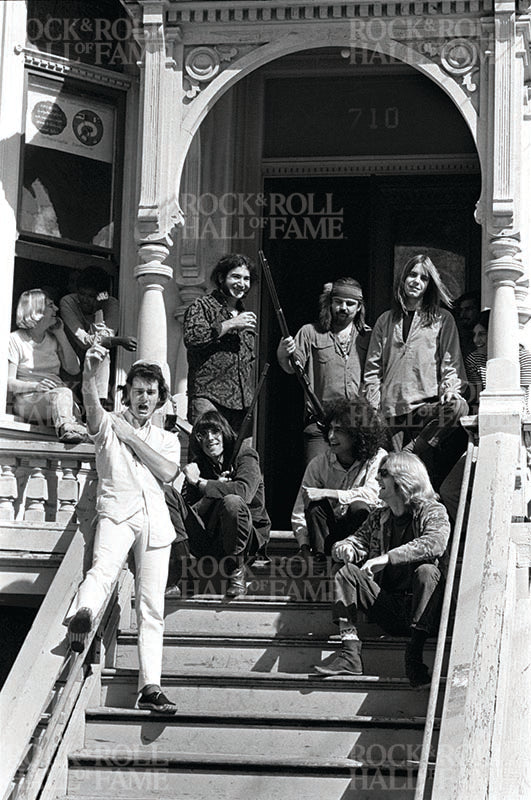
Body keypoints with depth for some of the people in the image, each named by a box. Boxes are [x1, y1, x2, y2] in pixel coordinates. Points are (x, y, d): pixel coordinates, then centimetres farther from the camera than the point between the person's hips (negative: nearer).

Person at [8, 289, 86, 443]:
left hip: (57, 395, 6)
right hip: (27, 400, -6)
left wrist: (61, 335, 8)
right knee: (63, 393, -38)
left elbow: (74, 369, 10)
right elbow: (8, 382, -4)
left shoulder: (53, 338, 20)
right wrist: (36, 386, -21)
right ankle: (67, 427, -65)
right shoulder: (16, 339, 2)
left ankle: (70, 429, -58)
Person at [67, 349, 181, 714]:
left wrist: (133, 438, 1)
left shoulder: (167, 439, 25)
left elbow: (168, 472, 3)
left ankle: (150, 686, -10)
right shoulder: (109, 424, 16)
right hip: (116, 511, -3)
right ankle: (82, 615, -63)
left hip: (155, 519, 3)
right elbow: (92, 403, -8)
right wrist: (91, 373, -29)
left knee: (152, 606, -5)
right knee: (104, 567, -35)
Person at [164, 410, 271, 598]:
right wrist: (216, 486, -18)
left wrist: (200, 483, -19)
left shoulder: (246, 456, -6)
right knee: (168, 496, -12)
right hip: (205, 543, 4)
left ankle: (236, 573, -17)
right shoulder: (198, 464, 6)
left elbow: (244, 491, -28)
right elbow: (187, 506, -5)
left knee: (232, 502, -36)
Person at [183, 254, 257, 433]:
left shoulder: (245, 315, 25)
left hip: (241, 403, 7)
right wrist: (230, 324, -13)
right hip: (209, 397, -7)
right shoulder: (202, 306, 3)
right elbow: (191, 338, -16)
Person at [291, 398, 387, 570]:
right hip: (330, 528, 2)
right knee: (315, 504, -25)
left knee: (359, 507, -32)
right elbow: (299, 513, -6)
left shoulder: (378, 458, -9)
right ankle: (319, 558, -28)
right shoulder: (319, 464, -4)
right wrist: (304, 547, -22)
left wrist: (328, 493, -28)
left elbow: (373, 494, -28)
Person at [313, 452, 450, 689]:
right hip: (387, 606, 5)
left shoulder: (432, 512, -4)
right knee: (347, 573, -11)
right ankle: (350, 653, -23)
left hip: (418, 607, -5)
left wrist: (387, 558, -31)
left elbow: (434, 543, -23)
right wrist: (345, 547, -11)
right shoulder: (378, 517, 15)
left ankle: (414, 658, -35)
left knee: (427, 571, -33)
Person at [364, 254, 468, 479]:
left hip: (426, 406, -1)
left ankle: (412, 451, -24)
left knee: (458, 407, -33)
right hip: (391, 409, 1)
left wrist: (450, 389, -10)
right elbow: (373, 368, 16)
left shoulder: (442, 320, 14)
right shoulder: (386, 321, 19)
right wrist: (373, 408, 4)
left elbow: (451, 362, 10)